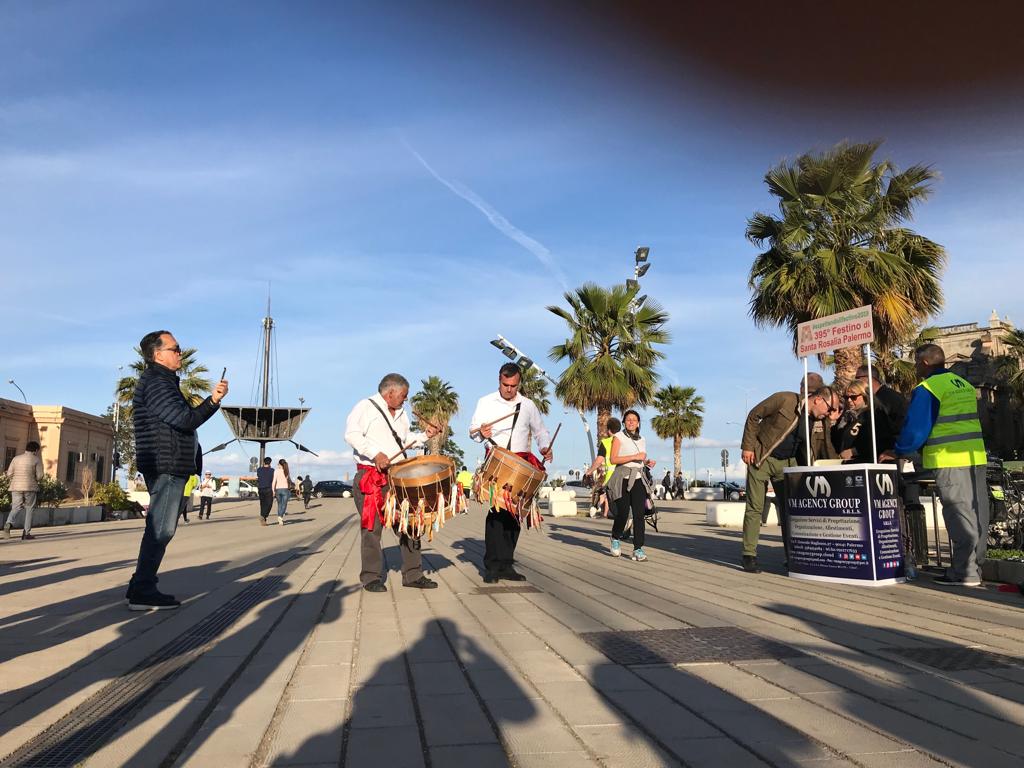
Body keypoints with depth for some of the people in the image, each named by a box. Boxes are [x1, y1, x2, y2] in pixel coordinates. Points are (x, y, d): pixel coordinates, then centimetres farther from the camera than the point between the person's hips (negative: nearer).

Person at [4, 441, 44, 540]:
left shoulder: (16, 458, 7)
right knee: (29, 509, 6)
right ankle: (26, 533, 4)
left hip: (16, 487, 3)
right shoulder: (36, 460, -3)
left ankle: (9, 523, -22)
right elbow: (39, 476, -7)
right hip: (30, 487, -3)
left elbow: (9, 474, 5)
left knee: (16, 508, 8)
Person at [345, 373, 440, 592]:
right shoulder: (366, 407, -5)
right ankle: (371, 577, 8)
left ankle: (413, 575, 11)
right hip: (371, 476, -7)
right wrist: (375, 454, -22)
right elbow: (351, 434, -16)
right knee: (372, 527, -2)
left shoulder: (401, 414, 20)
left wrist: (424, 436, 11)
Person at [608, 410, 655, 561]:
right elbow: (613, 459, -10)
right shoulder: (618, 437, -1)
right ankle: (616, 538, 26)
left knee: (639, 515, -6)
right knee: (623, 513, -3)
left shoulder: (642, 439, 16)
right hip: (623, 478, -4)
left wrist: (648, 462, 5)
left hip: (639, 479, 4)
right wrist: (634, 457, -16)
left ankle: (638, 550, -5)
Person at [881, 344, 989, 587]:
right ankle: (974, 566, 20)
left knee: (959, 514, -4)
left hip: (949, 460, -8)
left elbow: (916, 429, -12)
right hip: (976, 456, 8)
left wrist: (897, 452, 2)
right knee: (976, 513, 11)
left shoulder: (926, 390, -10)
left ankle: (964, 572, -1)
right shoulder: (965, 385, 16)